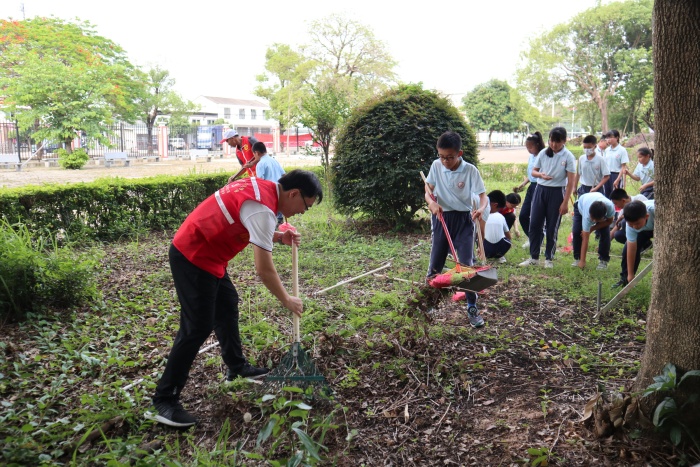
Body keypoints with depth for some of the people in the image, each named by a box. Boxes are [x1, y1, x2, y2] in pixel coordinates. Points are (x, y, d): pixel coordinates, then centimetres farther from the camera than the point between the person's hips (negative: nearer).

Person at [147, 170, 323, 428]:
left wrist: (278, 237, 7)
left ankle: (237, 367, 37)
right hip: (193, 257, -11)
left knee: (227, 306, 21)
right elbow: (263, 268, -23)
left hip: (204, 253, 11)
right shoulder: (262, 207, -25)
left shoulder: (261, 186, 4)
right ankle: (164, 401, -2)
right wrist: (286, 300, -10)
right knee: (198, 327, -9)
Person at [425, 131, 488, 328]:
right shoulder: (436, 166, -4)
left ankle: (472, 308, 7)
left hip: (464, 219, -2)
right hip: (441, 218, 3)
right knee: (435, 263, 10)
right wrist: (432, 203, -23)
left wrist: (481, 208, -35)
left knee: (467, 264, -4)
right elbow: (428, 191, -1)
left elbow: (482, 195, -13)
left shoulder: (470, 170, -12)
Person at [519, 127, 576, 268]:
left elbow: (571, 181, -8)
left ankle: (549, 258, 17)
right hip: (540, 190, 4)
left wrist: (565, 202, -12)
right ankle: (533, 257, 14)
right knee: (534, 224, 3)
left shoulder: (568, 156, -8)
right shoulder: (543, 153, 2)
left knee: (552, 228, 4)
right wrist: (541, 175, -13)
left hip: (557, 192, -3)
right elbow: (533, 171, 12)